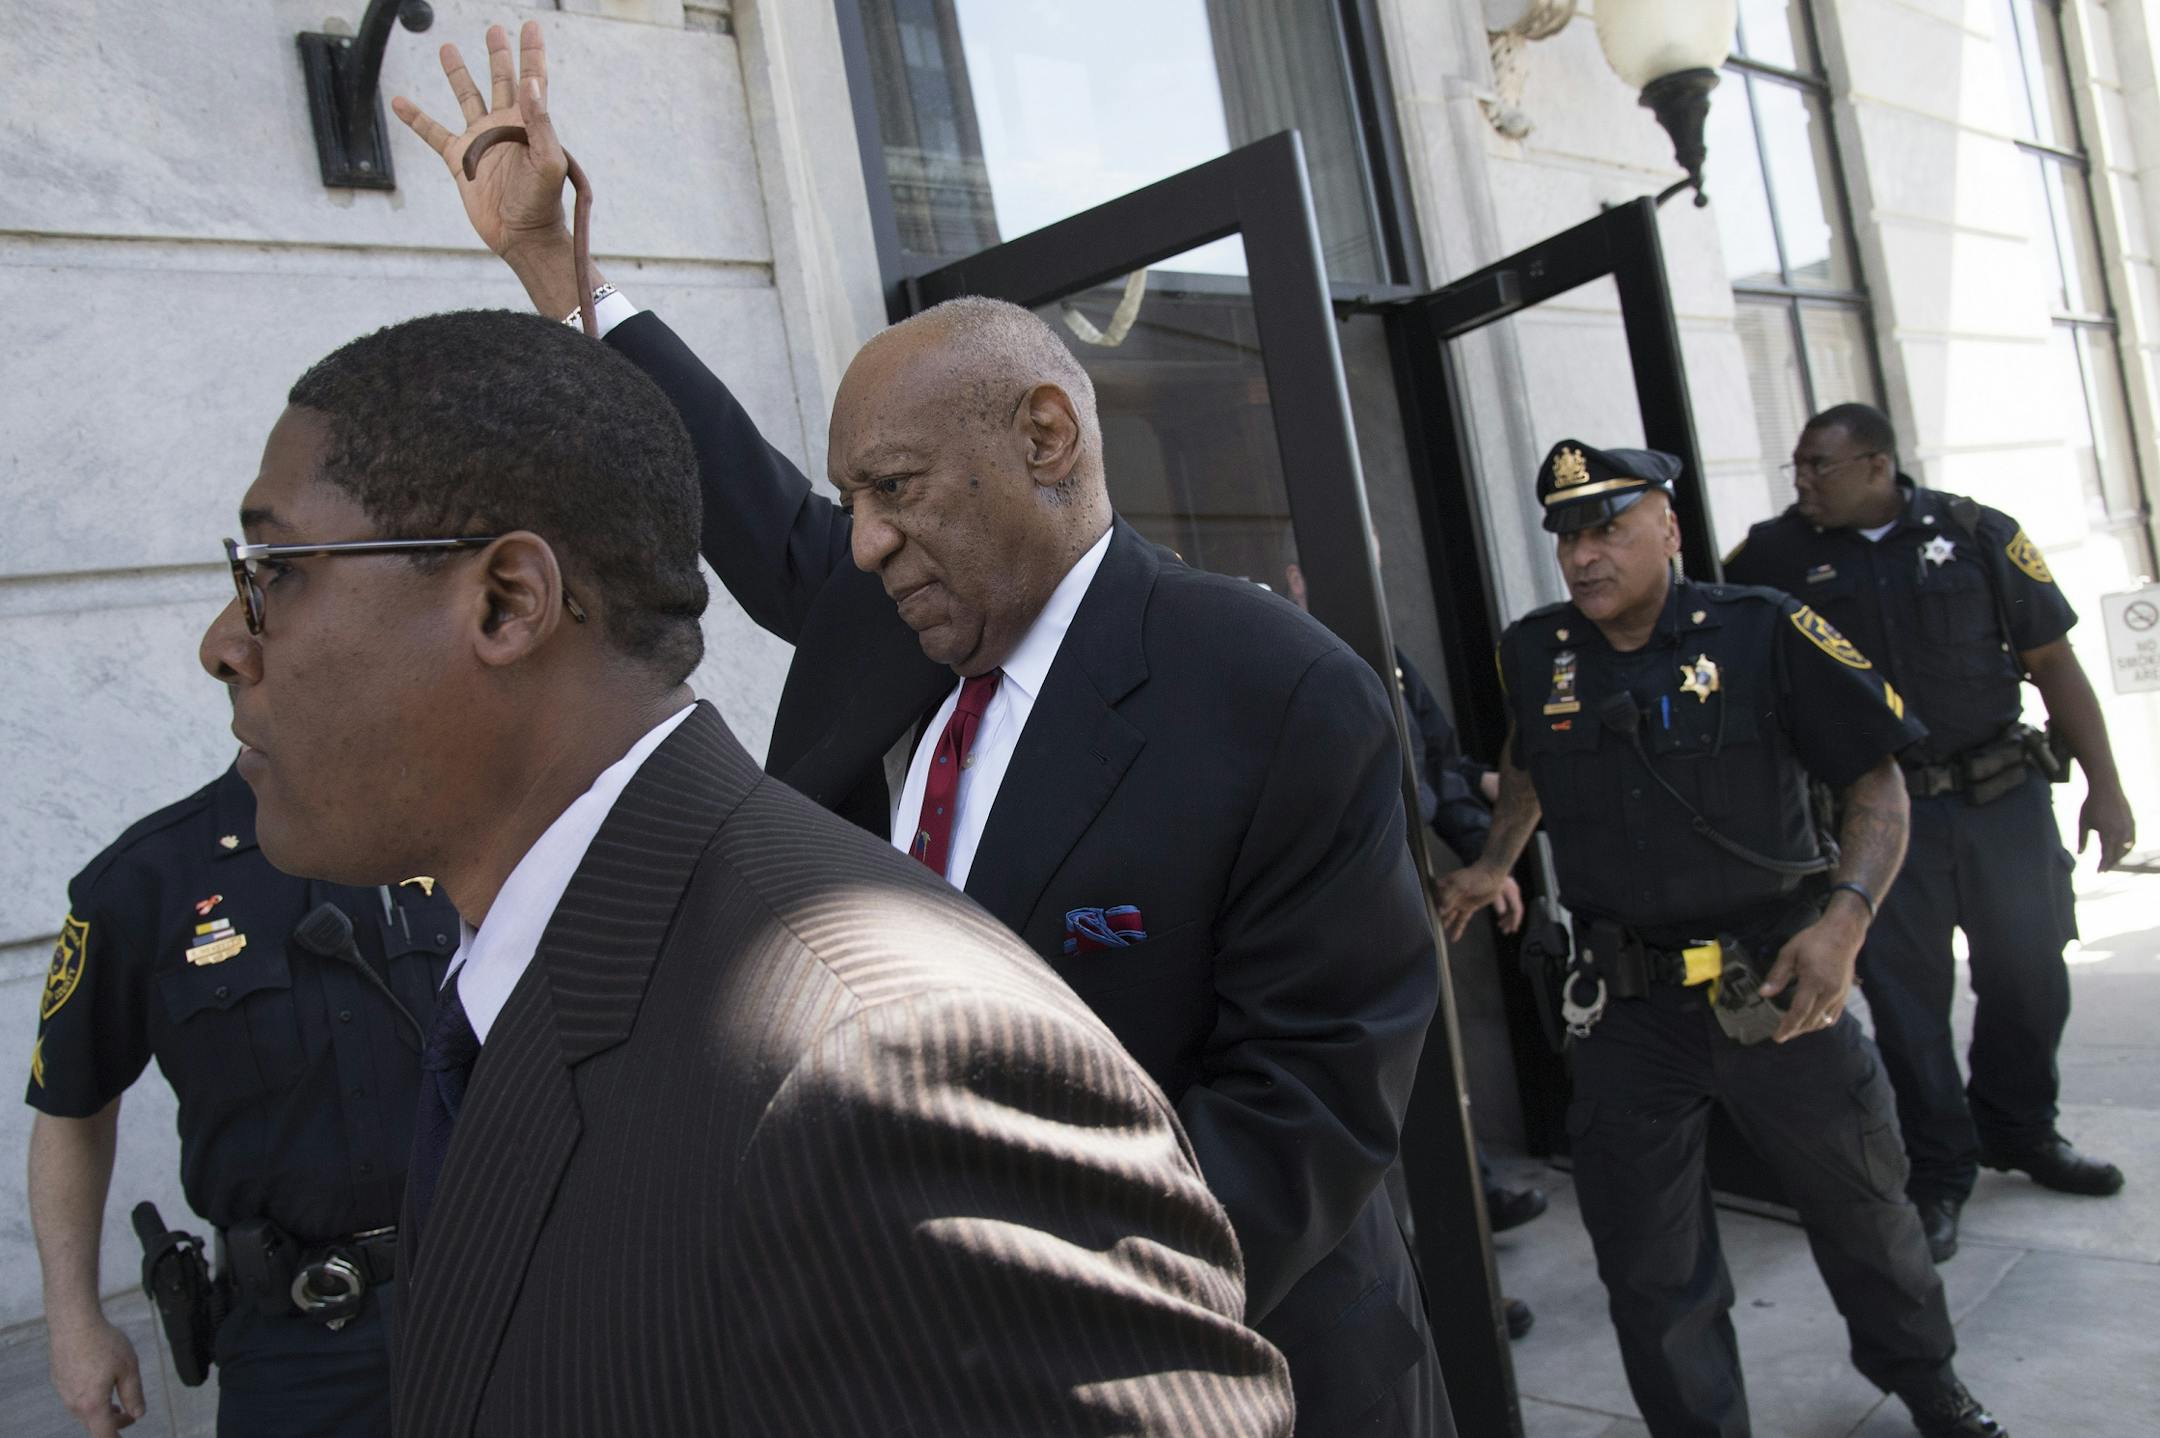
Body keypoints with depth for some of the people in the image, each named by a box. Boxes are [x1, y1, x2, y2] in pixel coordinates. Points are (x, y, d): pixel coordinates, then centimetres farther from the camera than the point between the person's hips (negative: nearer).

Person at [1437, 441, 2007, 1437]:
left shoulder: (1763, 634, -12)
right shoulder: (1534, 655, -1)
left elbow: (1876, 778, -8)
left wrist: (1845, 917, -21)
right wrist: (1495, 866, 12)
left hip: (1776, 986, -1)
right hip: (1624, 1006, 2)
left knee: (1859, 1203, 20)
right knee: (1646, 1263, 7)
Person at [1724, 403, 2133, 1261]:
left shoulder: (1978, 536, -2)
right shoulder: (1776, 556, -2)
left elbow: (2053, 663, 2)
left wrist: (2103, 786, 0)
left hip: (2002, 799, 1)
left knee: (2028, 975, 12)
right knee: (1906, 995, 4)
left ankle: (2020, 1131, 38)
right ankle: (1939, 1174, 21)